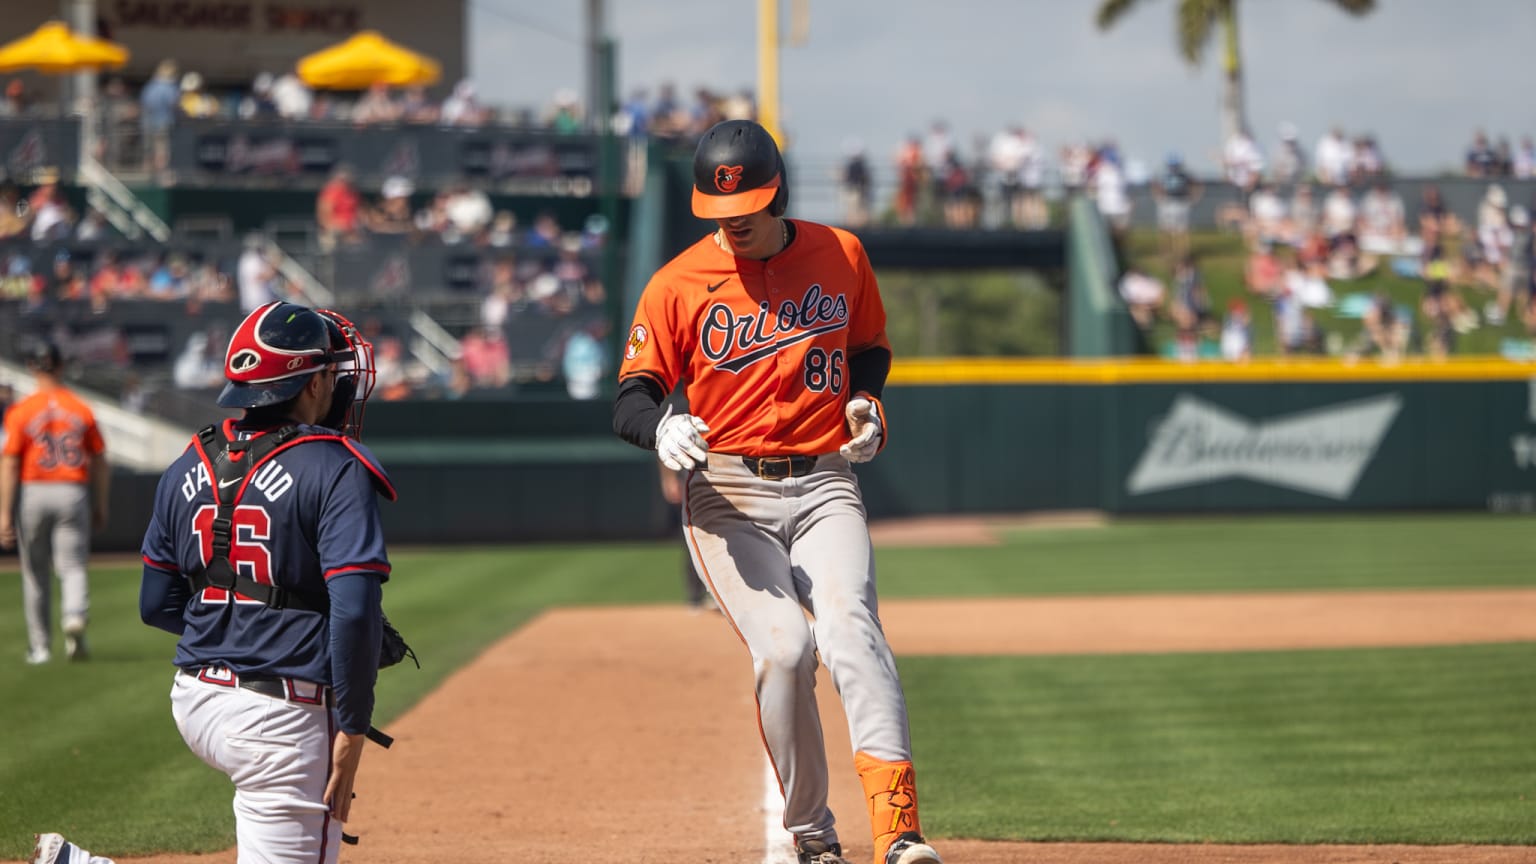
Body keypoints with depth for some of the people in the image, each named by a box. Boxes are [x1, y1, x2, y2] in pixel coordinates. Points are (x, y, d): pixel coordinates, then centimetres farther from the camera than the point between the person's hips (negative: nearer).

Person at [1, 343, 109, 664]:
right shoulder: (81, 409, 3)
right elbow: (100, 462, 6)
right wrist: (101, 506, 17)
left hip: (32, 493, -1)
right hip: (73, 493, 1)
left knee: (35, 574, 11)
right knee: (73, 566, 1)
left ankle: (40, 646, 15)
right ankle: (75, 617, -29)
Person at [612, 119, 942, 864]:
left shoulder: (842, 255, 8)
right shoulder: (677, 284, 0)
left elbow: (870, 348, 24)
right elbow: (631, 399, -4)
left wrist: (865, 402, 3)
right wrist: (661, 428, -27)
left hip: (823, 485, 1)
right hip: (726, 497, -1)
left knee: (850, 628, -23)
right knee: (783, 647, -20)